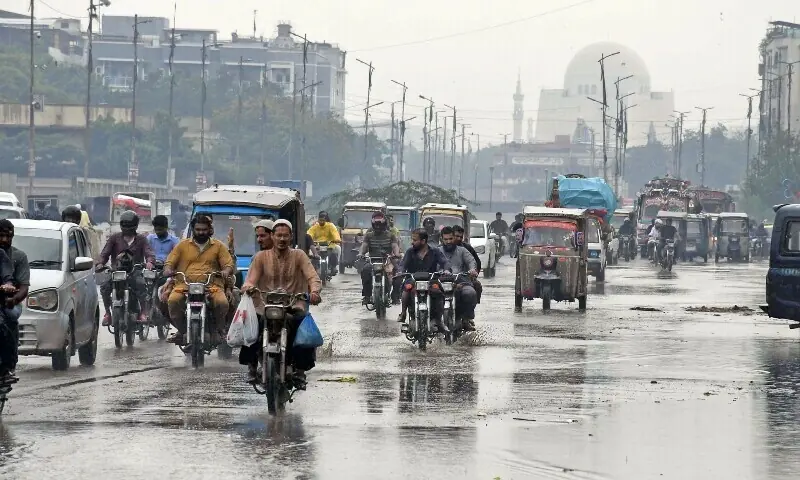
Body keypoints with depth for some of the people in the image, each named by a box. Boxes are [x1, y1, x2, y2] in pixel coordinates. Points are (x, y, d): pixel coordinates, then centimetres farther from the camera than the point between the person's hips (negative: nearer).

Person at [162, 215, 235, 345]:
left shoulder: (219, 246, 17)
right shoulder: (183, 245, 18)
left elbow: (228, 264, 9)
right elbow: (169, 262, 13)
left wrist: (225, 272, -16)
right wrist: (168, 270, -11)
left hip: (212, 285, -1)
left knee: (222, 302, -31)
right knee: (173, 301, -30)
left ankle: (219, 330, -2)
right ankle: (181, 330, -8)